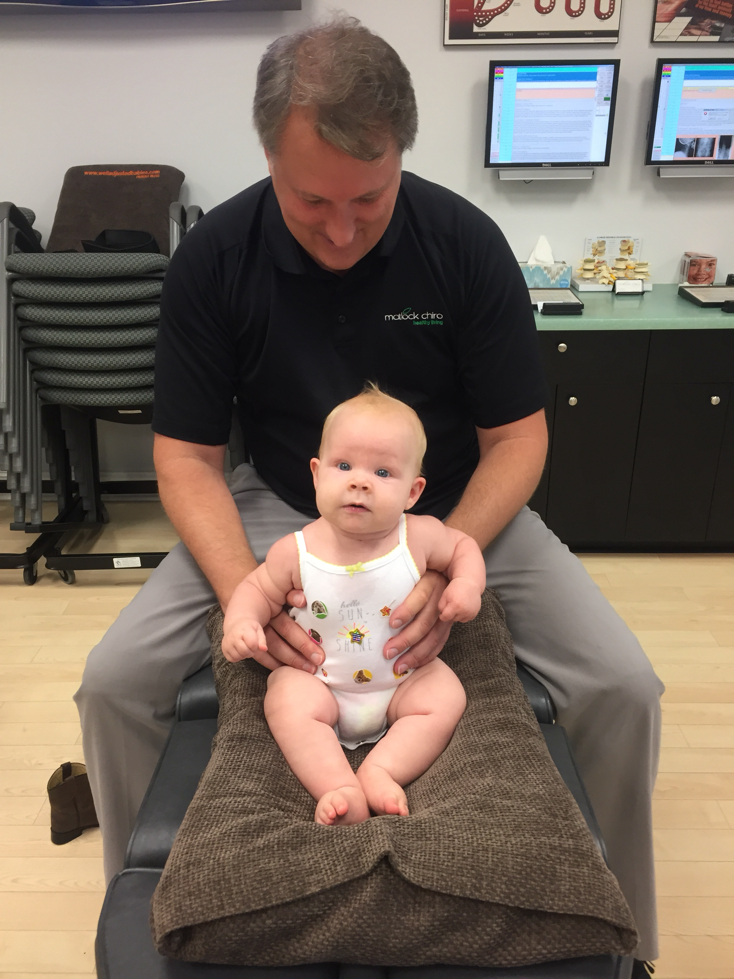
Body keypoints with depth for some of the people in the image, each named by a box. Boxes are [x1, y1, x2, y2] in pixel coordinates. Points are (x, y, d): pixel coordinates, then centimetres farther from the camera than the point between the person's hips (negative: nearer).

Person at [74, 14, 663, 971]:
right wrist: (243, 589, -27)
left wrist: (444, 564, -27)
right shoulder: (213, 258, -11)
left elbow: (517, 438, -8)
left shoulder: (466, 242, -12)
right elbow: (187, 457, -8)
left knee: (624, 685, -16)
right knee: (116, 680, -15)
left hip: (456, 508, 0)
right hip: (278, 508, 1)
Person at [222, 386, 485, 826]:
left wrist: (467, 584, -16)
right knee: (288, 703, -26)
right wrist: (241, 622, -22)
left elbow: (463, 545, 4)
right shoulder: (296, 551, -17)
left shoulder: (420, 536, -16)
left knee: (446, 698, -18)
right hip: (318, 680, -1)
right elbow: (259, 589, -2)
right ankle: (340, 788, -24)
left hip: (403, 678, 1)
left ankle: (381, 770, -16)